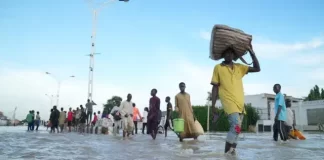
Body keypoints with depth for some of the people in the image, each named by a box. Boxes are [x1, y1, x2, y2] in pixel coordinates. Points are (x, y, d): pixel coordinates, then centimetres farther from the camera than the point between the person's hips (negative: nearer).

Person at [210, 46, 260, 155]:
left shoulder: (239, 67, 15)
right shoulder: (218, 68, 4)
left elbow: (257, 69, 13)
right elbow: (215, 87, 3)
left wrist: (251, 53, 6)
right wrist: (213, 105, -2)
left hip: (240, 103, 6)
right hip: (229, 101, -6)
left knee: (236, 128, 8)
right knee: (236, 126, -22)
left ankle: (231, 152, 18)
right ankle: (227, 152, -13)